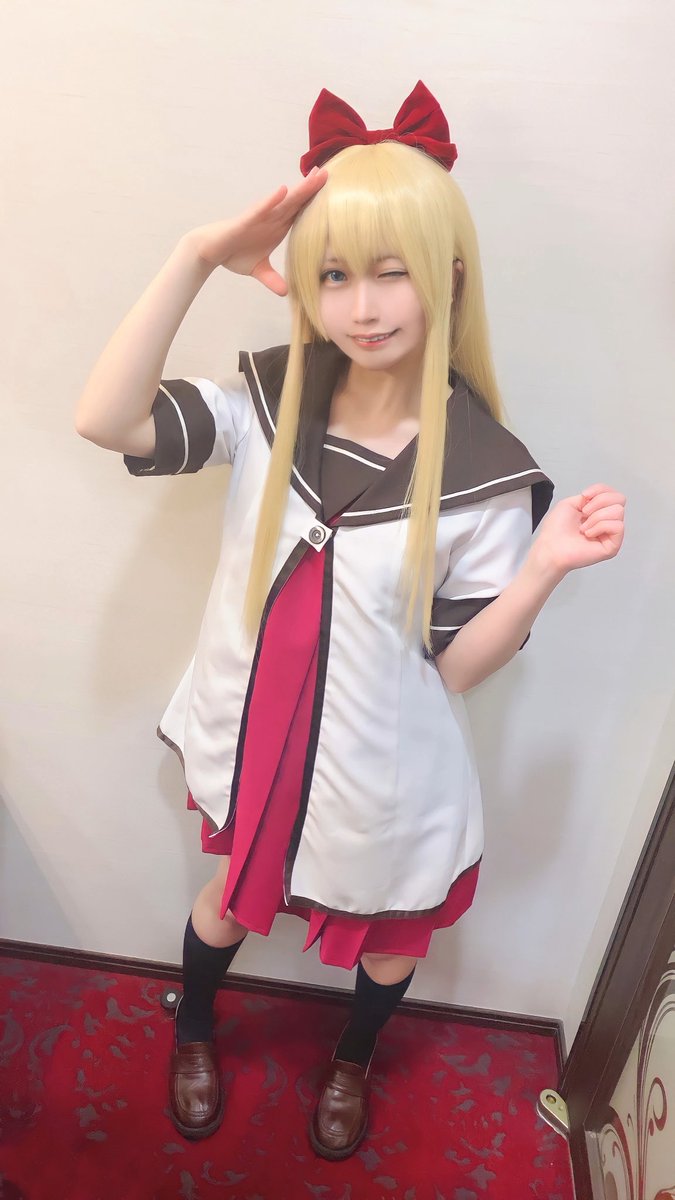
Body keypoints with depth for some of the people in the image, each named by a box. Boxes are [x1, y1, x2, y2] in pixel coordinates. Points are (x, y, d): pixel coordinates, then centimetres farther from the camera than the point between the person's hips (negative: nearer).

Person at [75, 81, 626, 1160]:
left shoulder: (484, 468, -19)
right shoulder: (269, 405, -12)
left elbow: (456, 665, -15)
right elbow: (106, 421, -26)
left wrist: (544, 565, -30)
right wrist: (196, 259, -29)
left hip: (384, 776, -1)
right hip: (256, 738, 2)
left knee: (386, 939, 27)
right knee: (231, 900, 29)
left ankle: (353, 1061, 65)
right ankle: (194, 1030, 66)